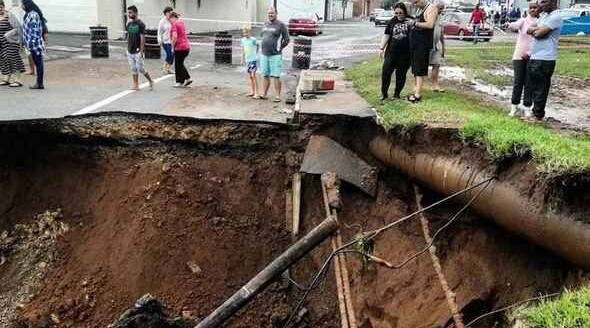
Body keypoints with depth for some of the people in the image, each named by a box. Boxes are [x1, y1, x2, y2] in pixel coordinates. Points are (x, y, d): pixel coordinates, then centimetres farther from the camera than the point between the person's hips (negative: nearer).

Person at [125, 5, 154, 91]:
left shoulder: (140, 24, -10)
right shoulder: (129, 24, 9)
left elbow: (142, 38, -14)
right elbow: (128, 36, 16)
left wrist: (141, 50, -18)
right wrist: (128, 48, 12)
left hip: (138, 51, -7)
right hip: (130, 51, 7)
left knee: (141, 69, -5)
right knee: (133, 69, 8)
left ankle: (150, 81, 15)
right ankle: (135, 85, 13)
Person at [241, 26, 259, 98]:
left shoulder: (253, 39, -12)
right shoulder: (243, 40, 8)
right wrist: (242, 59, 18)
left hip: (254, 59, -7)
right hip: (247, 60, 7)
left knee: (253, 75, -13)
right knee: (249, 76, 11)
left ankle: (256, 93, -11)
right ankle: (252, 92, 20)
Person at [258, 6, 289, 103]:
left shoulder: (281, 25, -6)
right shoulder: (265, 24, 13)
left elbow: (286, 39, -4)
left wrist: (279, 48, -1)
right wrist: (264, 47, 16)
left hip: (275, 55, -6)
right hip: (264, 54, 6)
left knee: (276, 76, -5)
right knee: (265, 75, 10)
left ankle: (278, 96, 0)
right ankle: (264, 94, 15)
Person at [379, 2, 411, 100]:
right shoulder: (392, 22, 8)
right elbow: (386, 36, 10)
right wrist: (382, 48, 4)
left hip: (405, 54, -2)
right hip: (391, 52, 2)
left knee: (401, 74, 6)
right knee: (386, 72, -4)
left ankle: (397, 94, 19)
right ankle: (384, 93, 8)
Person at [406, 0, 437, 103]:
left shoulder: (431, 8, -11)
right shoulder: (418, 9, 15)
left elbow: (430, 25, -24)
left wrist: (414, 23, -19)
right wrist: (411, 22, 10)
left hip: (423, 44, -9)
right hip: (414, 42, 9)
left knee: (420, 69, -7)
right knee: (415, 68, 12)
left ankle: (418, 94, -5)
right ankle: (415, 90, 19)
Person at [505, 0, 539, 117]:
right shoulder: (523, 20, 1)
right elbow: (516, 25, -23)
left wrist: (529, 53, -14)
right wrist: (509, 25, -47)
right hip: (519, 56, -1)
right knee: (518, 81, -1)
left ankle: (527, 106, 10)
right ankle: (515, 106, 8)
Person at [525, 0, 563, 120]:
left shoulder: (556, 17, -14)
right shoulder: (543, 15, 16)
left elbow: (538, 33, -19)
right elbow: (529, 30, 11)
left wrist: (534, 30, 2)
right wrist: (537, 29, -8)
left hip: (544, 59, -9)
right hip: (534, 57, 9)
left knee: (540, 89, 0)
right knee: (531, 86, 17)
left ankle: (538, 114, 10)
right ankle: (536, 110, 29)